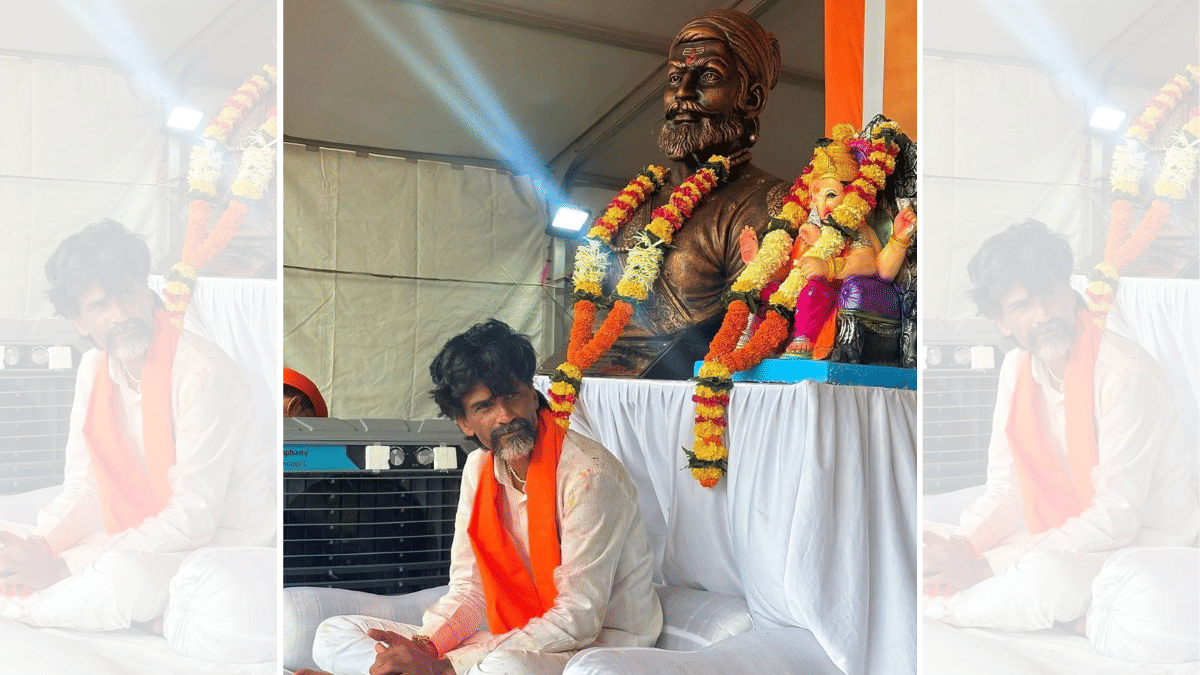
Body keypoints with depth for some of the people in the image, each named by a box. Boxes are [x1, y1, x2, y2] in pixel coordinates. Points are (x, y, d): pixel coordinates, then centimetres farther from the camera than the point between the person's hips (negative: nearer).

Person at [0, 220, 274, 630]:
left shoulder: (203, 373, -20)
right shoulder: (94, 369, 5)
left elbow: (193, 517, -23)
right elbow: (84, 487, 9)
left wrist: (61, 568, -26)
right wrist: (43, 544, -15)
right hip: (134, 542, 7)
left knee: (124, 574, -35)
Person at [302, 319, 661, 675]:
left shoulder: (589, 473, -18)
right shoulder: (480, 469, 7)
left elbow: (577, 620, -22)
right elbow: (469, 589, 8)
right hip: (516, 642, 8)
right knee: (334, 635, -3)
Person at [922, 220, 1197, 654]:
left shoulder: (1126, 373, -20)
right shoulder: (1017, 369, 5)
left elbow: (1116, 516, -23)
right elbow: (1007, 489, 8)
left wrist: (986, 568, -27)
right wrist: (963, 544, -16)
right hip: (1062, 543, 7)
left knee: (1048, 574, -37)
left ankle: (932, 608, -15)